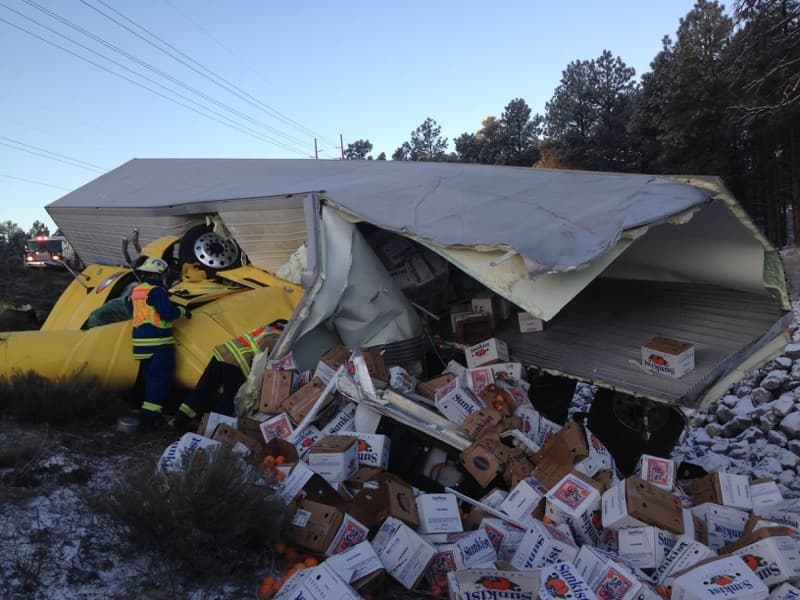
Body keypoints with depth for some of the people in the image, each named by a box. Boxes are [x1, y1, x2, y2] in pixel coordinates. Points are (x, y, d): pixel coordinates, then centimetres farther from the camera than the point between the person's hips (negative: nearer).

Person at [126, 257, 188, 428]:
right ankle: (150, 415, -9)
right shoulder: (156, 291, -14)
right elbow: (168, 313, -22)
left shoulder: (136, 291, 13)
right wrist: (182, 310, -5)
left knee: (150, 377, 17)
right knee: (160, 378, -5)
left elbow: (130, 308, 28)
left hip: (141, 341, 9)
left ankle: (148, 413, 23)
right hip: (158, 342, -9)